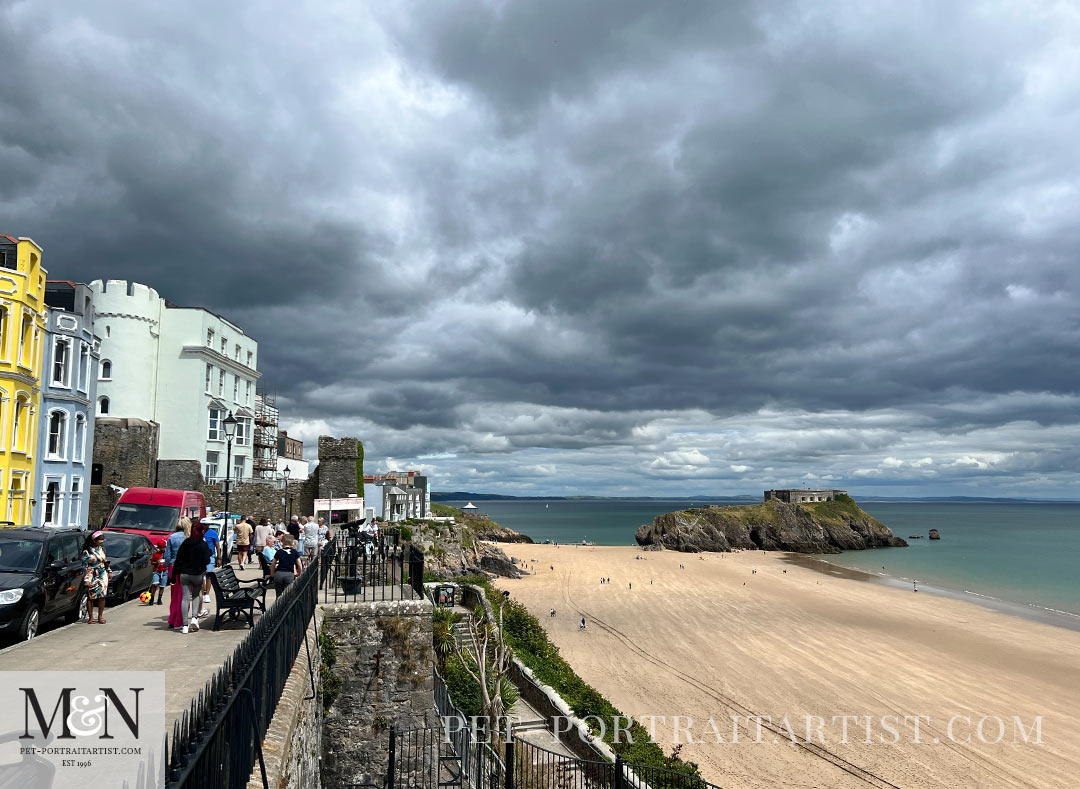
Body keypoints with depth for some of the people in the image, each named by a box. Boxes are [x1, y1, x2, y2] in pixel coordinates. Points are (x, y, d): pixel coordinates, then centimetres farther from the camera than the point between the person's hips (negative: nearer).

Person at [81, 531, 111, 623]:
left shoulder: (102, 549, 9)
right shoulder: (87, 551, -7)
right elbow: (85, 566, -8)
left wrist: (109, 571, 22)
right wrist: (86, 580, -13)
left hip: (102, 575, 4)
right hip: (92, 576, -4)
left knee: (102, 596, 0)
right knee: (91, 597, -1)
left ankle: (100, 616, 9)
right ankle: (90, 617, 8)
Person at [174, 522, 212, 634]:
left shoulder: (185, 543, 3)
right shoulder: (203, 544, -8)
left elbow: (178, 559, 4)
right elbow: (206, 561, -11)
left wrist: (176, 572, 10)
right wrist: (211, 558, 10)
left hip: (184, 573, 2)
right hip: (198, 574, -2)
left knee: (185, 598, 3)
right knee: (196, 595, 18)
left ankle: (185, 626, 2)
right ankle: (194, 617, 1)